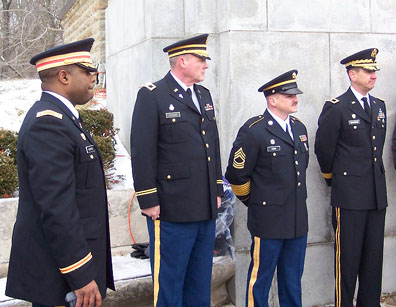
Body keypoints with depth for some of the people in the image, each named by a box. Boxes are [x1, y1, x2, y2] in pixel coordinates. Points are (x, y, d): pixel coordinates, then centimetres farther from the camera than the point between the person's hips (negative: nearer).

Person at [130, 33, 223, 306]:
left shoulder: (204, 95, 15)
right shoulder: (152, 95, -7)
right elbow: (142, 153, -12)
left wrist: (217, 190, 16)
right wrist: (149, 200, -14)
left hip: (206, 211, 7)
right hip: (172, 210, -7)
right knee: (169, 284, 5)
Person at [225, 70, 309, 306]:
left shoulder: (299, 128, 10)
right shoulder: (253, 131, -13)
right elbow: (236, 175, -10)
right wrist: (254, 201, 3)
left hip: (298, 220, 7)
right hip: (268, 221, -6)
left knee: (293, 282, 17)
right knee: (260, 280, 6)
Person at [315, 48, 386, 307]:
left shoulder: (380, 106, 13)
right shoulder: (336, 108, -7)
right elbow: (323, 149, -1)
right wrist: (334, 178, 10)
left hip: (377, 195, 6)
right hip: (349, 197, -6)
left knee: (374, 259, 11)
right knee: (347, 259, 2)